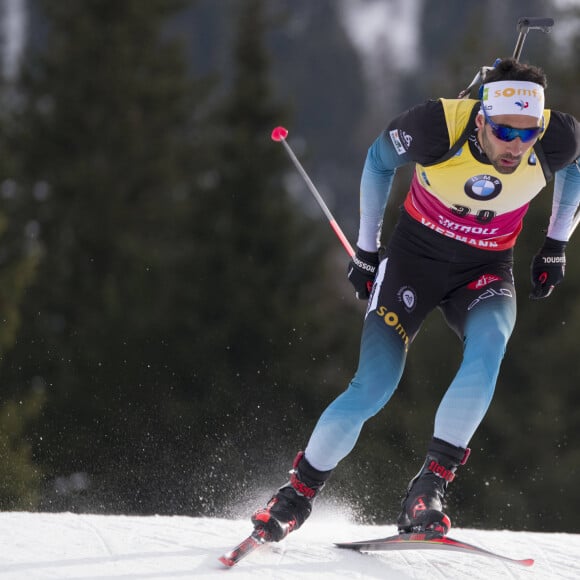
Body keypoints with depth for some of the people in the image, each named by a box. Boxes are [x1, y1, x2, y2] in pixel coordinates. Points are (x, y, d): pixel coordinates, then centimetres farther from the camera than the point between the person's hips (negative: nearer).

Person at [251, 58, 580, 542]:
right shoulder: (440, 126, -28)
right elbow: (380, 158, -5)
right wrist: (366, 249, 1)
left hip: (485, 270, 1)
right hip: (415, 255, -1)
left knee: (487, 350, -32)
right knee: (373, 388, -14)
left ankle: (429, 489, -24)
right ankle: (299, 491, 8)